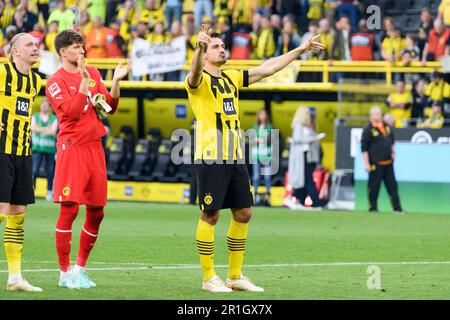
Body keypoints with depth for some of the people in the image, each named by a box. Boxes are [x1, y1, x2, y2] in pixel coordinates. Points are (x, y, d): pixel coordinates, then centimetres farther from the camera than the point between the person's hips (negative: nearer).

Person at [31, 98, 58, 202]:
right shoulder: (35, 116, 11)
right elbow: (33, 128, -5)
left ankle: (50, 192, 7)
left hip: (50, 148, 0)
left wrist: (40, 130, -8)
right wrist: (47, 129, -9)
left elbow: (53, 131, -5)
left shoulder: (54, 118, 8)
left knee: (50, 171, 0)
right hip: (37, 147, 0)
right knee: (34, 170, -10)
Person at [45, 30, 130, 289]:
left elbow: (110, 108, 12)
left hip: (95, 147, 6)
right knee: (69, 209, -8)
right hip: (72, 148, -6)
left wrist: (116, 82, -2)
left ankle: (80, 268, 18)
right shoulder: (56, 82, -4)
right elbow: (72, 112, -17)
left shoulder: (93, 73, 15)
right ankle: (65, 273, -1)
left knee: (96, 212, 6)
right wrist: (84, 81, -21)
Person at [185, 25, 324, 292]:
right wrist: (199, 47, -53)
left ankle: (236, 275, 18)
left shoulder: (232, 78, 16)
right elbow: (195, 72, -30)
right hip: (211, 158, -7)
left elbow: (266, 69, 21)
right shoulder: (200, 80, -6)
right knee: (210, 215, -4)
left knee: (243, 213, 8)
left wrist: (300, 50, 20)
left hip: (236, 158, 7)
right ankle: (209, 278, 4)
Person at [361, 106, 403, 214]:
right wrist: (366, 163, -14)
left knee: (392, 186, 6)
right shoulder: (368, 130, -8)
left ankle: (397, 208, 8)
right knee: (374, 186, -1)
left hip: (388, 163, 6)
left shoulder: (387, 127, 12)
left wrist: (393, 153, 17)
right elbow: (364, 148, -10)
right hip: (376, 164, -6)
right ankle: (373, 208, 9)